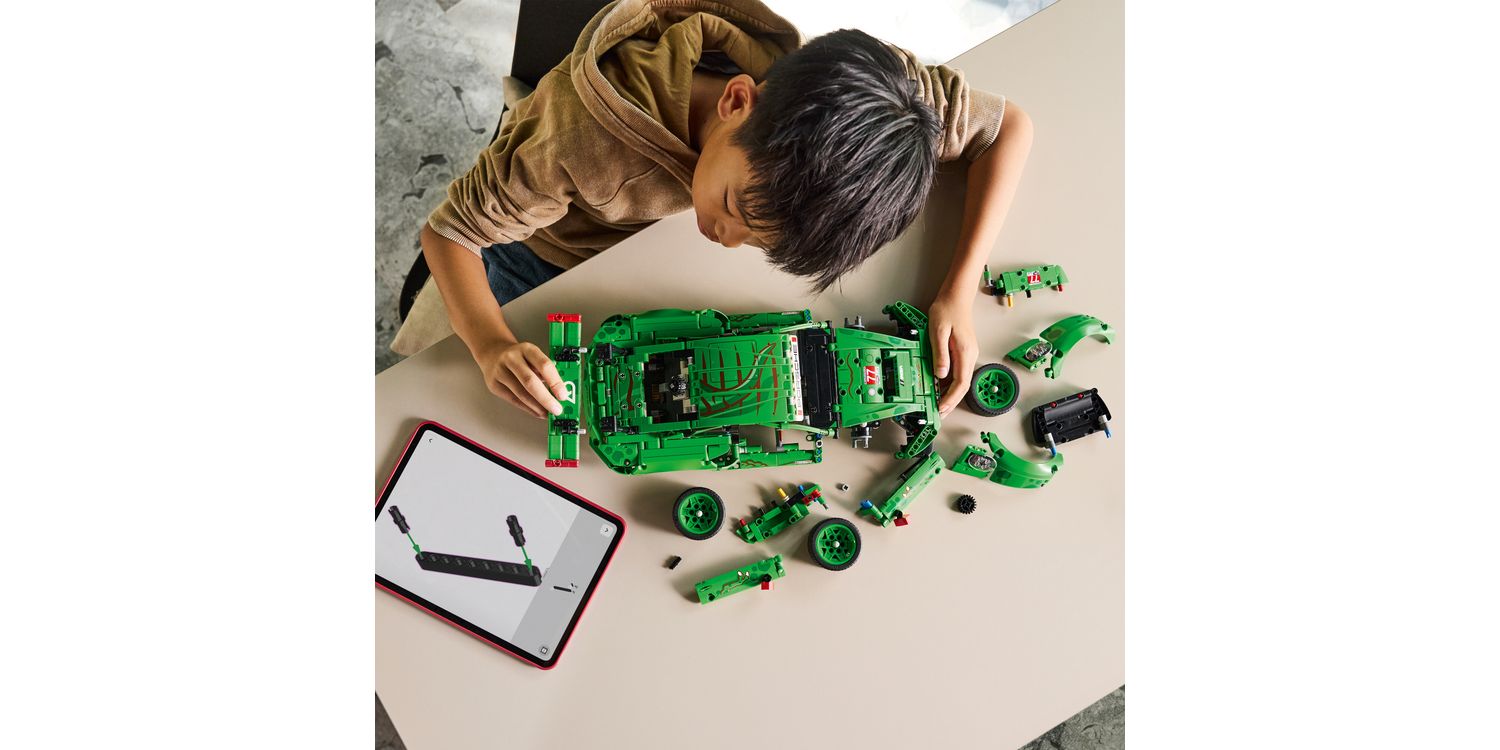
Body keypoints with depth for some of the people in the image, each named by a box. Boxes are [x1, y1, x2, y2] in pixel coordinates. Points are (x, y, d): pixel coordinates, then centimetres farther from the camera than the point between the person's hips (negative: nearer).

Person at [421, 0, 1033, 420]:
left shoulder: (842, 87, -39)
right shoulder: (591, 131, -48)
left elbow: (1009, 125, -26)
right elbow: (449, 229, -33)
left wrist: (958, 292, -37)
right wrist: (493, 345, -53)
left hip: (656, 237, 3)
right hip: (548, 256, -2)